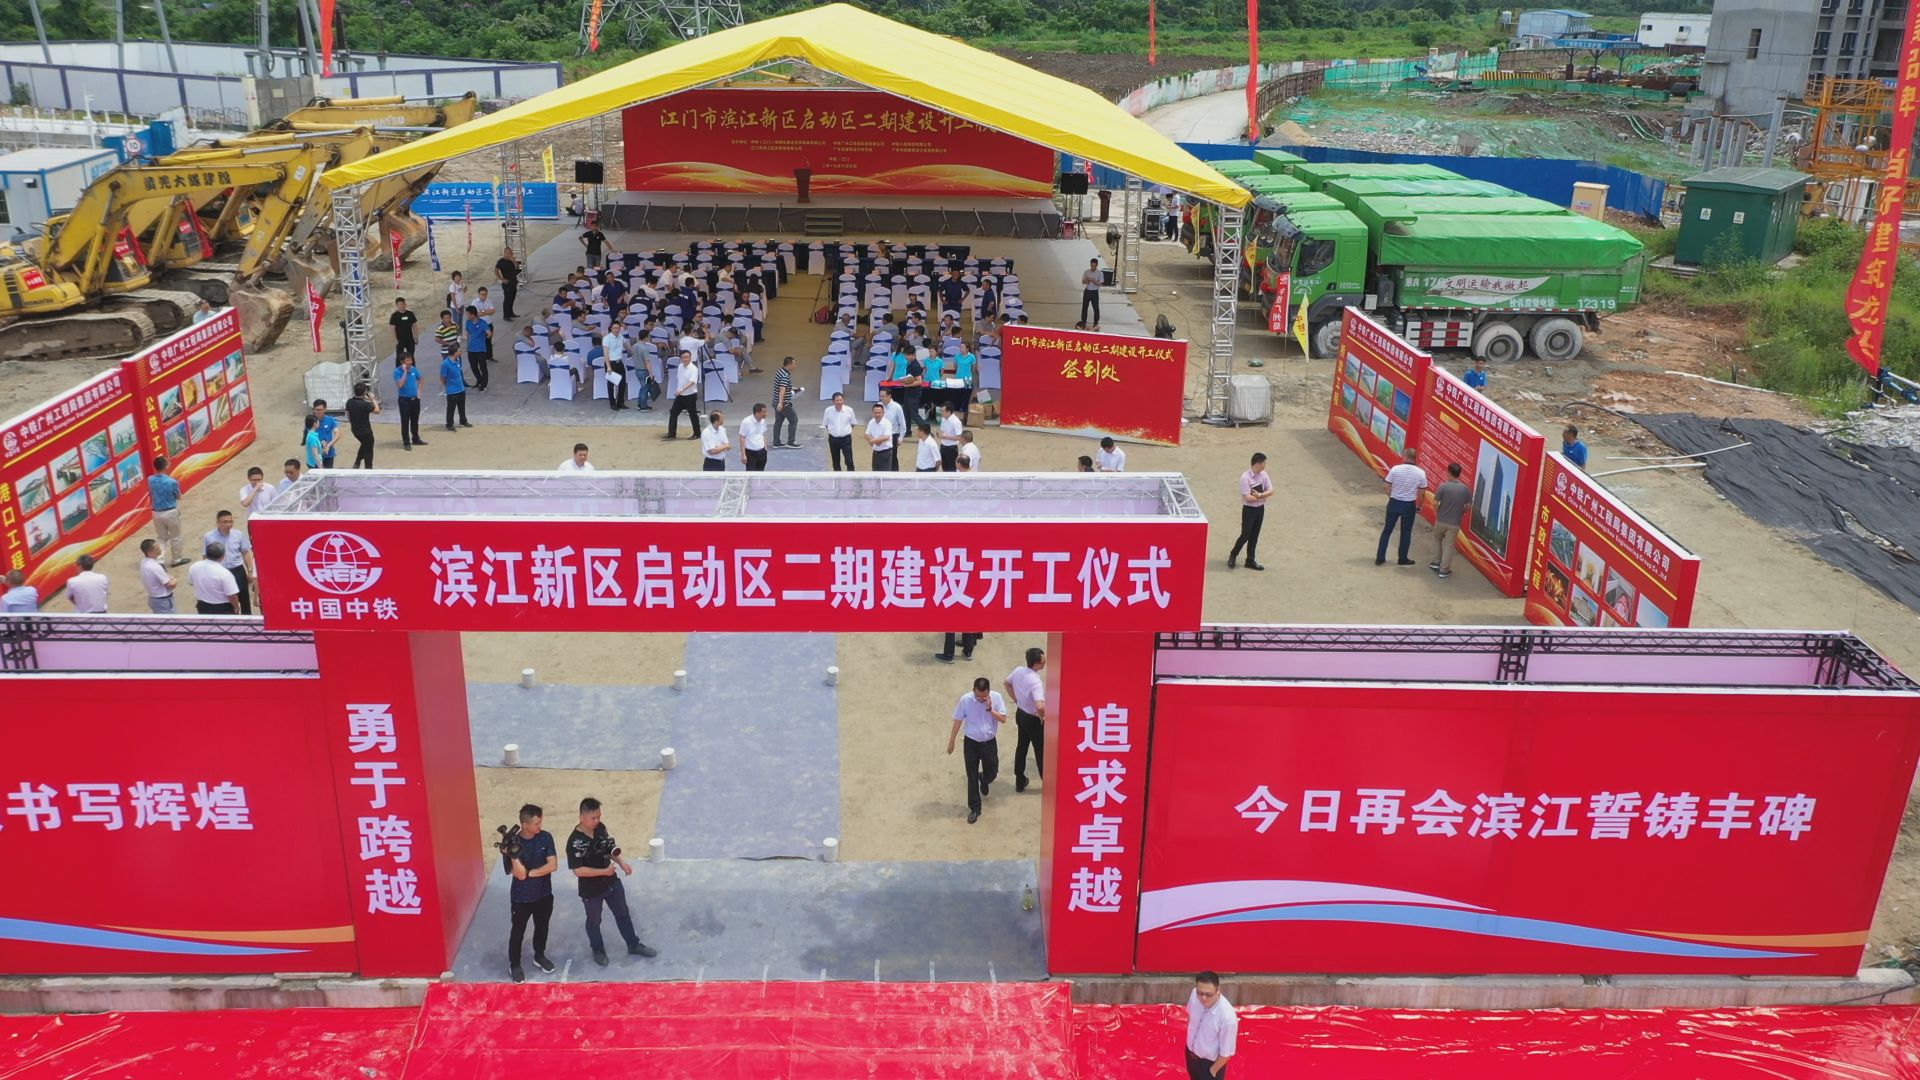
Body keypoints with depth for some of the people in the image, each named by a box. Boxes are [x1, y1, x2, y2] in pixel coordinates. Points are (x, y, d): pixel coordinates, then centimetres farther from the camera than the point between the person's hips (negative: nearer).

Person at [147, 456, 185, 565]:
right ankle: (176, 559, 24)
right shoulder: (172, 482, -20)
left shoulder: (150, 480, -6)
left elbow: (151, 498, 8)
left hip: (157, 513, 4)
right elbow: (178, 497, -3)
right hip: (171, 512, -4)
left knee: (161, 538, 16)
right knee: (175, 537, 13)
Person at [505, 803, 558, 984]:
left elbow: (553, 865, -16)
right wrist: (513, 853, -37)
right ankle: (514, 965, 32)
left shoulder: (545, 837, -12)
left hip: (544, 894, 3)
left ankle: (539, 957, 44)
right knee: (518, 931, 12)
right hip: (521, 898, -3)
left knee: (542, 927, 21)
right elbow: (519, 874, -26)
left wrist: (529, 872, -22)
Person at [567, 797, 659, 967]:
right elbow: (578, 870, -27)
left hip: (612, 882, 6)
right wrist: (604, 871, -26)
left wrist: (621, 862, -8)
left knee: (623, 914, 20)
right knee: (594, 921, 19)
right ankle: (598, 950, 42)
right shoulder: (575, 841, -28)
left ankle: (634, 945, 38)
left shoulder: (601, 828, -9)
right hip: (591, 890, -5)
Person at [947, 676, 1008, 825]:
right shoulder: (965, 699, -17)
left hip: (989, 742, 1)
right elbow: (958, 721, -6)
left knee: (992, 773, 12)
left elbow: (1003, 719, -13)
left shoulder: (996, 697, -15)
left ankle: (984, 781, 50)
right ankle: (974, 808, 19)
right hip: (971, 743, -1)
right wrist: (951, 742, 0)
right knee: (972, 777, 5)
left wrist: (990, 709, -29)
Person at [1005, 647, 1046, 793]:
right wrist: (1042, 717, -24)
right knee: (1041, 751, 12)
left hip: (1020, 714, 7)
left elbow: (1007, 683, 11)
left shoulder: (1018, 671, -10)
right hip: (1033, 719, -7)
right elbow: (1040, 706, -44)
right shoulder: (1036, 682, -34)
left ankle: (1019, 781, 34)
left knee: (1021, 747, 22)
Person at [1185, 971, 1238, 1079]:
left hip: (1211, 1062, -5)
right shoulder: (1194, 995, -25)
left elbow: (1226, 1053, -24)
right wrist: (1190, 1040, 10)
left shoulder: (1227, 1017, -40)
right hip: (1191, 1052, 5)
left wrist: (1213, 1071, -11)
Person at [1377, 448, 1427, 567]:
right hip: (1409, 505, 0)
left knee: (1387, 530, 12)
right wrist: (1419, 505, 15)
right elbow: (1421, 492, -1)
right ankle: (1403, 558, 24)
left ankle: (1380, 558, 15)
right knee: (1406, 532, 15)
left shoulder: (1395, 469, -11)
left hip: (1394, 503, 0)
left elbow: (1387, 488, -5)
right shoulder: (1421, 473, -9)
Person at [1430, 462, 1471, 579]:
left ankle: (1436, 562, 30)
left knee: (1437, 539, 25)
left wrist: (1437, 513, 6)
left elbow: (1435, 503, -13)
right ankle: (1444, 570, 13)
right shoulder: (1466, 489, -7)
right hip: (1455, 523, 1)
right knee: (1449, 545, 9)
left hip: (1441, 520, -1)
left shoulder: (1443, 486, -14)